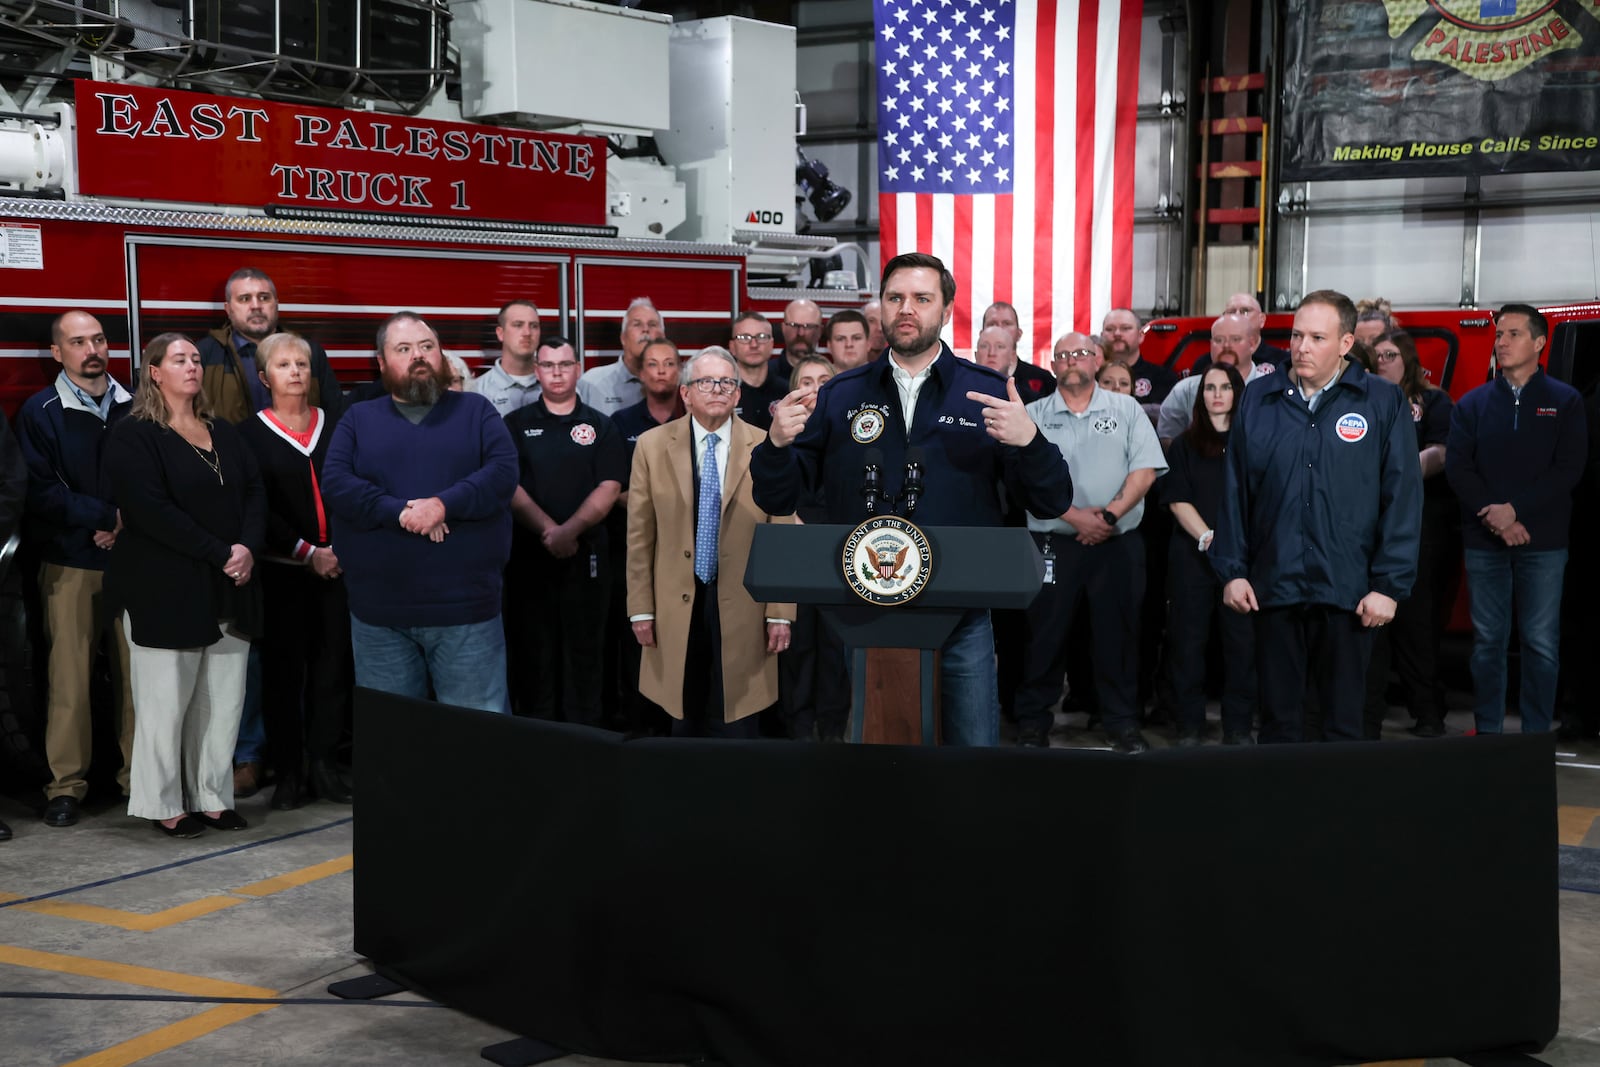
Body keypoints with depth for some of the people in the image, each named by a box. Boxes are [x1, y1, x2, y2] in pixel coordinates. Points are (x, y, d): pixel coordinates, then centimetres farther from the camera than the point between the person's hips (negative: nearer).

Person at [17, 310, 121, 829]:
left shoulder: (134, 407, 9)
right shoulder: (42, 412, 2)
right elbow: (41, 492, -5)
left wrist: (127, 525, -8)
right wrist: (107, 515, -12)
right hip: (71, 565, -2)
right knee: (70, 675, -3)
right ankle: (66, 785, 6)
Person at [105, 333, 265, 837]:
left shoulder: (223, 432, 16)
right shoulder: (134, 436, -5)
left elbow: (254, 491, 10)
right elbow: (152, 510, -15)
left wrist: (248, 547, -9)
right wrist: (219, 554, -17)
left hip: (230, 587, 6)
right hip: (165, 590, -6)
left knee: (226, 697, 6)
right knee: (167, 700, -1)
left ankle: (212, 799, 16)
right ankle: (164, 806, 10)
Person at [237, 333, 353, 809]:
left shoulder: (334, 426, 10)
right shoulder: (251, 434, 2)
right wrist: (307, 552, -11)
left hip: (338, 567, 3)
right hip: (282, 570, -2)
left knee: (334, 664, 2)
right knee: (284, 668, 1)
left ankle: (323, 764, 13)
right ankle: (288, 773, 8)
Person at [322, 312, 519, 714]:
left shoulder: (476, 410, 9)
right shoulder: (357, 419, 11)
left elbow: (504, 471, -6)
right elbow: (334, 484, -4)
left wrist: (444, 504, -20)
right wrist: (399, 512, -18)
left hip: (466, 608, -1)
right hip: (379, 611, 1)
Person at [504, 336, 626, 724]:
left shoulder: (600, 427, 8)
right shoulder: (516, 425, 8)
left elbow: (609, 488, -2)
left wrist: (569, 531, -15)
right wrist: (549, 530, -15)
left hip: (586, 554, 0)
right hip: (529, 554, 0)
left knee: (584, 651, 3)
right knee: (533, 651, 4)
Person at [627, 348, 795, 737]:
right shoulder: (652, 446, 2)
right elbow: (639, 535, 4)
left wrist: (780, 613, -3)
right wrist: (641, 609, 2)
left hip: (743, 610, -1)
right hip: (676, 607, 1)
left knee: (737, 727, 2)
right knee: (686, 722, 11)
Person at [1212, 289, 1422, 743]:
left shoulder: (1384, 403, -1)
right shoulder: (1259, 398, 6)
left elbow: (1402, 498, -3)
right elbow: (1235, 492, 9)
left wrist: (1389, 585, -8)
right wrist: (1232, 570, 4)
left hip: (1348, 590, -2)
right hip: (1274, 586, 2)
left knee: (1344, 721, 8)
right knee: (1279, 720, 10)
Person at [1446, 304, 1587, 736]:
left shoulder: (1565, 401, 3)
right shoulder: (1473, 403, 8)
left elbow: (1568, 469, -5)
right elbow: (1457, 466, 0)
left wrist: (1515, 509, -14)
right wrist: (1492, 516, -13)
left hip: (1543, 541, -1)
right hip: (1484, 541, 2)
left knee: (1542, 643, 0)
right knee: (1488, 640, 5)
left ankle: (1536, 736, 7)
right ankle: (1487, 732, 12)